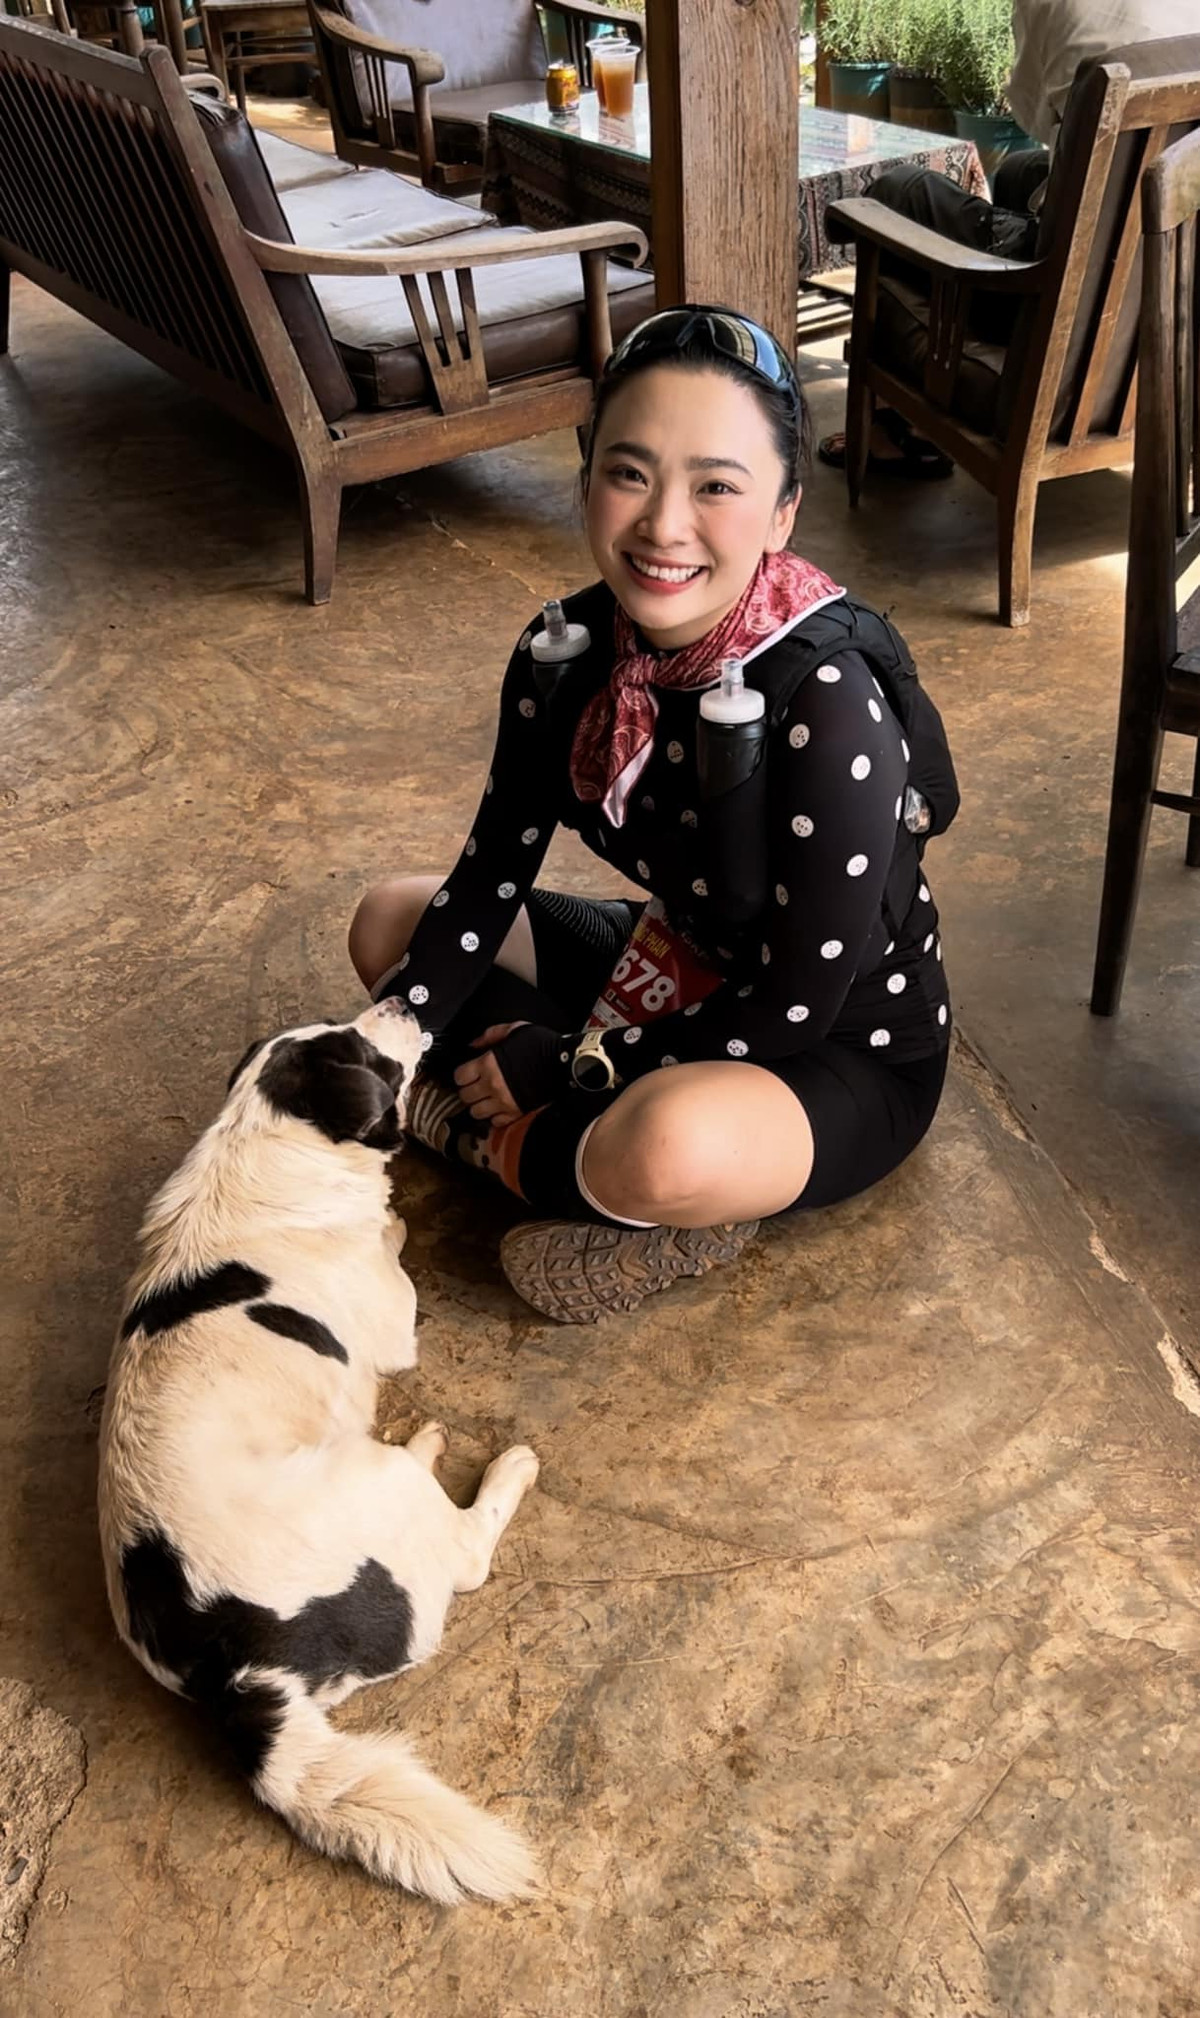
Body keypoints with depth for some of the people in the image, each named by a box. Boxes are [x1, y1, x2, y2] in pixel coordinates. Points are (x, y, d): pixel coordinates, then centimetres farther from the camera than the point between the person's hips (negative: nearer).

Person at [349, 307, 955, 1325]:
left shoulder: (829, 713, -31)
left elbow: (792, 1013, -25)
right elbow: (487, 882, -4)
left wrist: (562, 1067, -17)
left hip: (847, 1051, -7)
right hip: (680, 973, 7)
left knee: (671, 1148, -39)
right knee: (389, 922, 4)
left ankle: (491, 1140, -5)